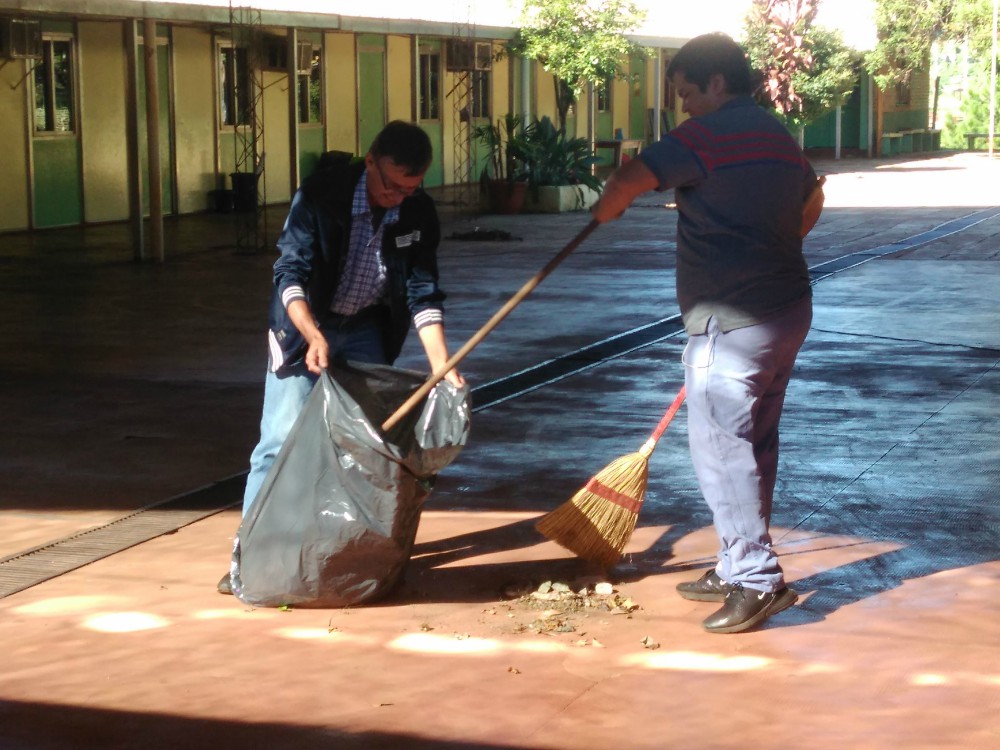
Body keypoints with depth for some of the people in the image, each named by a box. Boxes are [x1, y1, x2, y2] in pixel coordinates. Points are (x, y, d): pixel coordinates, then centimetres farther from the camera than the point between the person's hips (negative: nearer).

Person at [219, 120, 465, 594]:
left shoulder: (418, 214, -13)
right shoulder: (321, 195, -25)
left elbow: (423, 294, -10)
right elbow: (291, 273, -27)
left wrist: (442, 366, -20)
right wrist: (313, 336, -42)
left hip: (366, 330, 4)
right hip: (306, 325, -4)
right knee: (282, 438, -9)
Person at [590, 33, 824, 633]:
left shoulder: (710, 134, -12)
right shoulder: (780, 137, 17)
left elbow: (633, 178, -21)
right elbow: (812, 202, 34)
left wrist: (605, 210, 0)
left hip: (731, 322, -9)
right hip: (788, 310, 10)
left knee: (720, 445, -6)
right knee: (755, 443, 14)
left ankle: (757, 579, -8)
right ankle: (740, 569, 23)